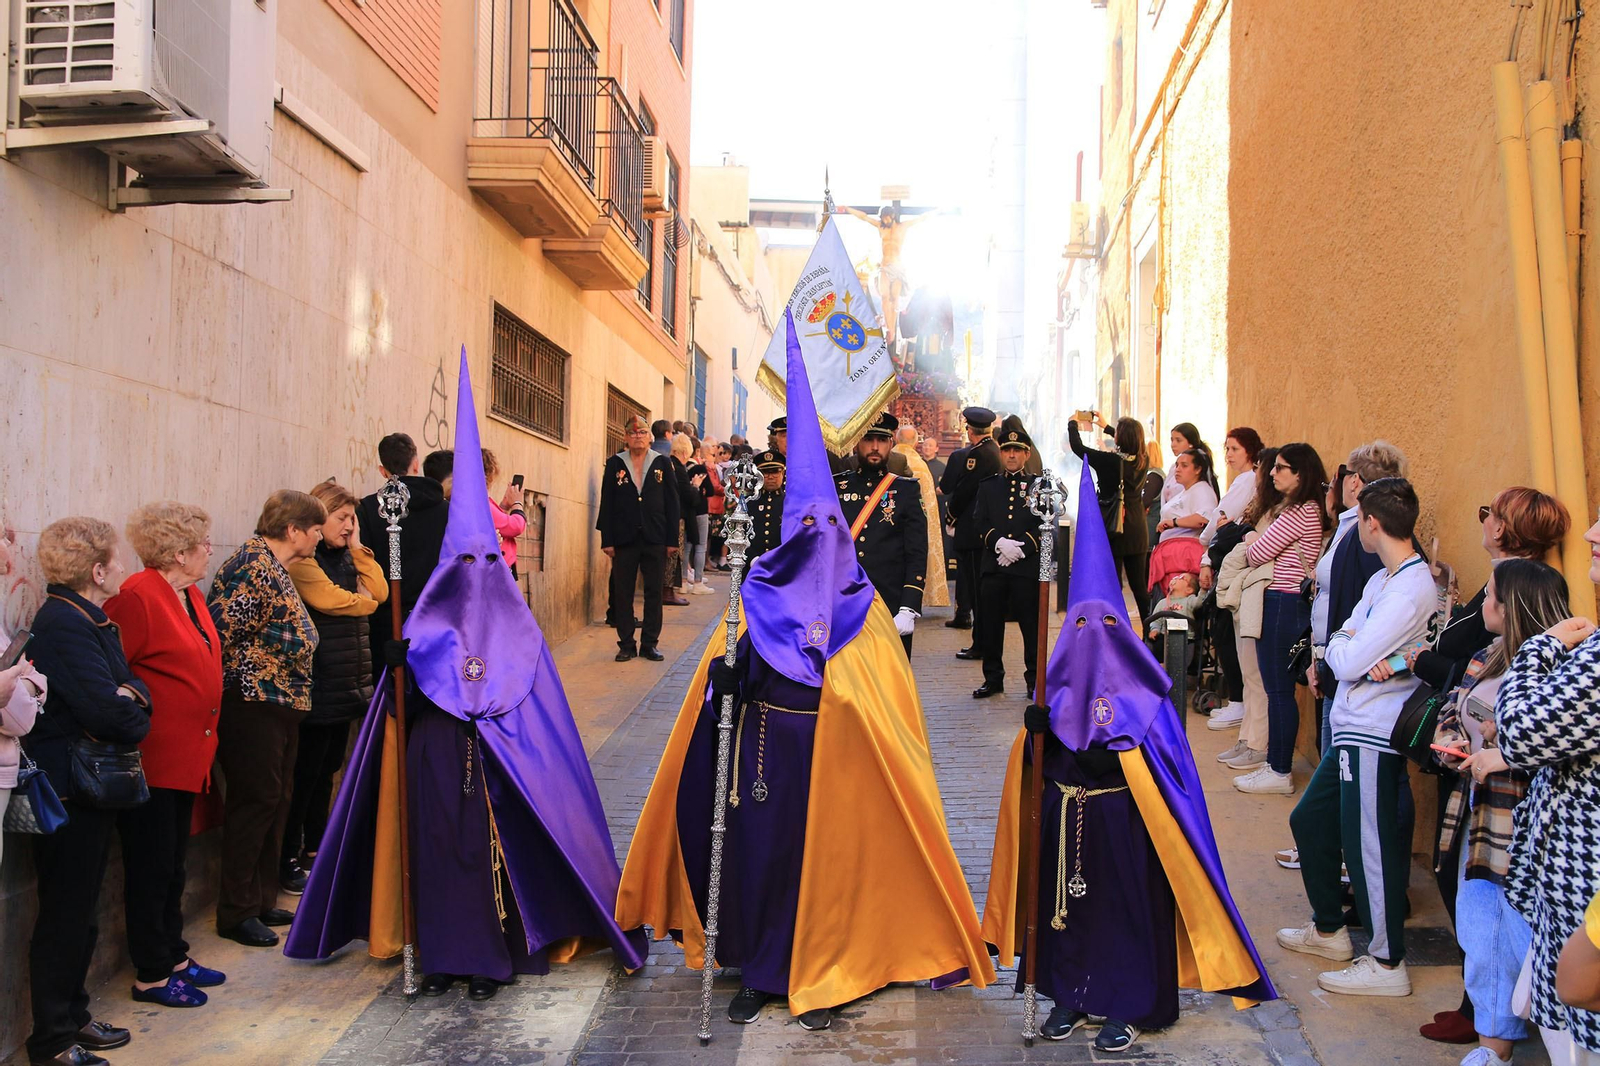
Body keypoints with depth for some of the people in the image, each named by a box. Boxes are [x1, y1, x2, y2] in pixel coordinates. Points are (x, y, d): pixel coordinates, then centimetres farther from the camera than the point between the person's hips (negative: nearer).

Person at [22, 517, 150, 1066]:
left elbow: (130, 680, 13)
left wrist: (132, 693, -9)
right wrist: (135, 718, -6)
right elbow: (106, 712, -26)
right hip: (68, 790, -10)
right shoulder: (62, 623, -20)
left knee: (81, 912, 19)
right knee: (65, 915, 1)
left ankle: (73, 1016, 32)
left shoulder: (91, 619, 12)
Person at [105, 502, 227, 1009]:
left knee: (173, 866, 19)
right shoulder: (138, 597, -17)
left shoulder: (191, 596, 12)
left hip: (187, 755, 9)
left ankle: (174, 957, 32)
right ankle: (151, 976, 15)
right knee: (151, 868, 3)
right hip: (153, 758, -9)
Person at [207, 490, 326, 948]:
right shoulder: (253, 565, -15)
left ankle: (262, 901, 24)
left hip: (278, 704, 10)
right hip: (252, 705, -10)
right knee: (255, 802, -3)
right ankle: (236, 912, 7)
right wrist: (240, 685, -15)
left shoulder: (275, 567, 17)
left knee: (274, 803, 14)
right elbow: (223, 630, -22)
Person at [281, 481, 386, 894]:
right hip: (319, 686, -8)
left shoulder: (346, 558, 15)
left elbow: (379, 592, 3)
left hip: (348, 685, 8)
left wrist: (357, 547, 0)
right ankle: (288, 860, 7)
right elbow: (331, 600, -22)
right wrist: (364, 602, -3)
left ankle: (315, 847, 27)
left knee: (328, 767, 15)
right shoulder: (302, 562, -10)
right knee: (306, 772, -2)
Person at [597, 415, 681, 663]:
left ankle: (649, 644, 13)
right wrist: (607, 540, -3)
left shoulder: (663, 463, 6)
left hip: (655, 538, 0)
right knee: (622, 593, 2)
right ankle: (626, 644, 11)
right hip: (624, 539, 0)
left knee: (654, 592, 4)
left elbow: (672, 502, 5)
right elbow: (606, 503, 4)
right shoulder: (615, 463, 6)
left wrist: (672, 539, -1)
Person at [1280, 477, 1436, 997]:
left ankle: (1388, 963, 10)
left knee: (1369, 846, -3)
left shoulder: (1410, 589, -20)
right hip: (1352, 728, 10)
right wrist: (1354, 652, -11)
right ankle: (1329, 929, 33)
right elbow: (1343, 645, 10)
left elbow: (1348, 662, -21)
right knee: (1310, 820, 18)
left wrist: (1341, 646, -1)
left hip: (1372, 736, -10)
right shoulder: (1382, 580, 13)